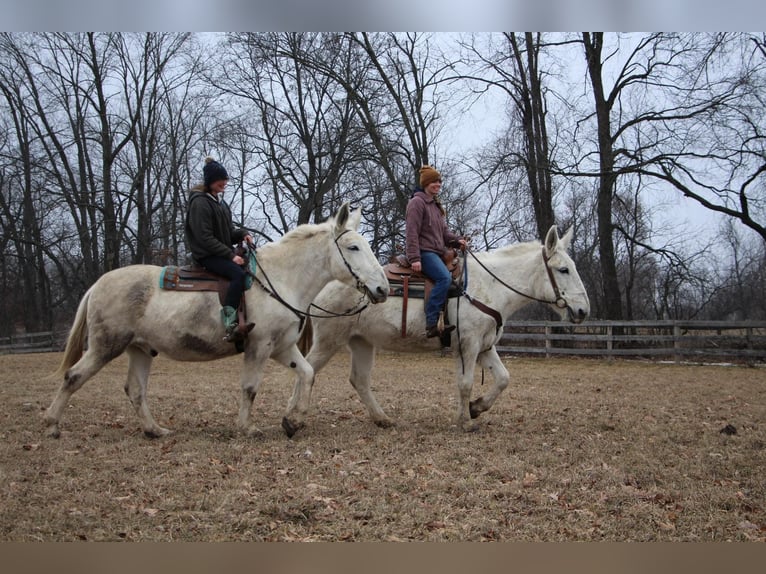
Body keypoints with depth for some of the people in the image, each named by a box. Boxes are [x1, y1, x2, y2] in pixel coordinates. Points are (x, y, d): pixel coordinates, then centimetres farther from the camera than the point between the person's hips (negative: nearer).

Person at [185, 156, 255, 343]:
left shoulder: (219, 200, 15)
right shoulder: (200, 203, -12)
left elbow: (228, 231, 20)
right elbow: (205, 238, -18)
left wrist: (242, 234, -3)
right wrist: (231, 255, -21)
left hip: (223, 253, 9)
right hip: (206, 256, -9)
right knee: (238, 273, -31)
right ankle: (230, 325, -41)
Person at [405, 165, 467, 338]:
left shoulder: (436, 205, 23)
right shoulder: (417, 202, -5)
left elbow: (443, 231, 24)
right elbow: (412, 232, -12)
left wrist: (457, 240, 3)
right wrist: (414, 258, -20)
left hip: (436, 252, 10)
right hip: (424, 252, -10)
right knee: (444, 277, -30)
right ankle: (432, 324, -34)